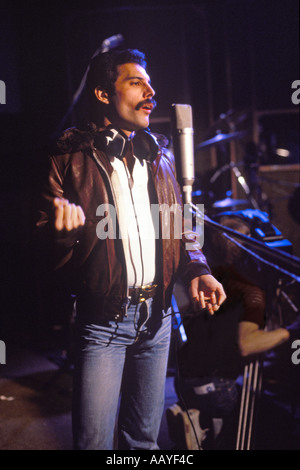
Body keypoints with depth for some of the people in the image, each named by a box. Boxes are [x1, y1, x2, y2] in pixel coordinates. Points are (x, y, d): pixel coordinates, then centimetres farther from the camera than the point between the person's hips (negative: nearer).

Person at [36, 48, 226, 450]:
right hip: (102, 321, -4)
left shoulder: (159, 156, 10)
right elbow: (43, 237, -5)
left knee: (145, 436, 17)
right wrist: (63, 229, -28)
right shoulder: (71, 158, -5)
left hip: (157, 315, 5)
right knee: (95, 439, 1)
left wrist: (197, 270, -3)